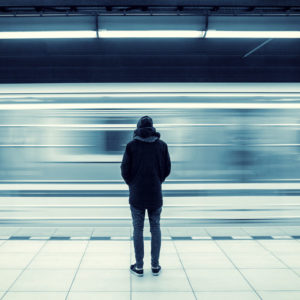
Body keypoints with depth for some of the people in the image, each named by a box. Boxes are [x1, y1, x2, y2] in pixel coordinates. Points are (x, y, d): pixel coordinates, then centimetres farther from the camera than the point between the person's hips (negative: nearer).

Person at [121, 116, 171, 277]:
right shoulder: (161, 145, 0)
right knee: (155, 228, 11)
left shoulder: (131, 145, -5)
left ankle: (139, 266, 11)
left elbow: (125, 169, -4)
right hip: (155, 194, 1)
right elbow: (167, 169, 2)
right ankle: (155, 265, 14)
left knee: (138, 229, 6)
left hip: (136, 194, -1)